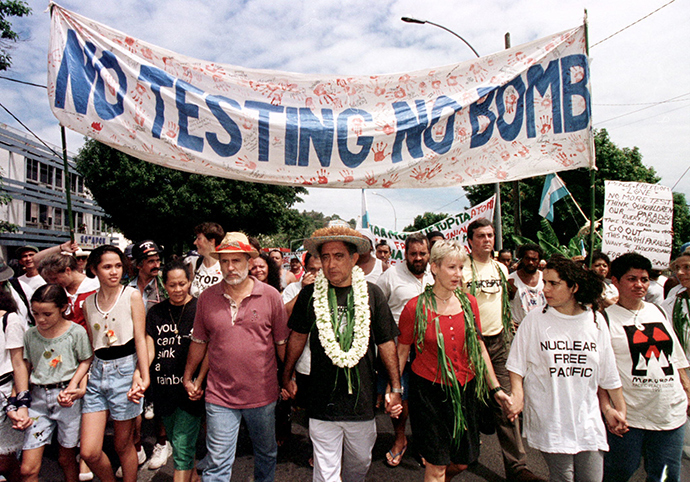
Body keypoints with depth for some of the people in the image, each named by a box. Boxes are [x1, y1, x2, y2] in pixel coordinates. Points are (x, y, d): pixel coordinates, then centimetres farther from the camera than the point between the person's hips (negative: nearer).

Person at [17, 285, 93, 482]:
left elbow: (86, 361, -1)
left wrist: (73, 386, -14)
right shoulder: (30, 335, 3)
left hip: (68, 398, -3)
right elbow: (24, 369, 10)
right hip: (38, 399, 3)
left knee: (66, 458, 12)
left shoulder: (76, 332, -8)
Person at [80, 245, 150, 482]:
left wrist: (143, 376, -13)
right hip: (97, 372, 4)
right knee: (89, 452, 1)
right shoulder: (88, 303, 8)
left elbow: (140, 339, -6)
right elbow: (91, 345, 14)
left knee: (123, 445, 8)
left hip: (125, 371, -3)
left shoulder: (132, 296, -3)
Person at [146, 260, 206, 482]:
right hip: (164, 387, 5)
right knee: (176, 444, 18)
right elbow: (149, 349, 3)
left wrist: (198, 381, -19)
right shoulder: (155, 312, 6)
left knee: (183, 447, -5)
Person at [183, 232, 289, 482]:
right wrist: (187, 378, 13)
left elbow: (282, 342, 0)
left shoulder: (270, 295, -6)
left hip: (262, 394, 0)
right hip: (220, 396, 0)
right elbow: (199, 341, 9)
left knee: (267, 454, 20)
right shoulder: (207, 298, -2)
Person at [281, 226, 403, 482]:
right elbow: (298, 336, 9)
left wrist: (396, 388, 1)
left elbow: (386, 343, 1)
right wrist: (287, 377, 16)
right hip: (322, 403, -1)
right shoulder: (310, 294, -5)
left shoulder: (372, 294, -6)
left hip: (363, 401, 1)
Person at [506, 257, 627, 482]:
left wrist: (620, 409, 14)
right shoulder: (535, 319, -5)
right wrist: (517, 394, -13)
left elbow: (609, 374, 11)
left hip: (587, 420, 3)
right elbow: (517, 364, 0)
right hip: (549, 420, -2)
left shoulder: (596, 321, 2)